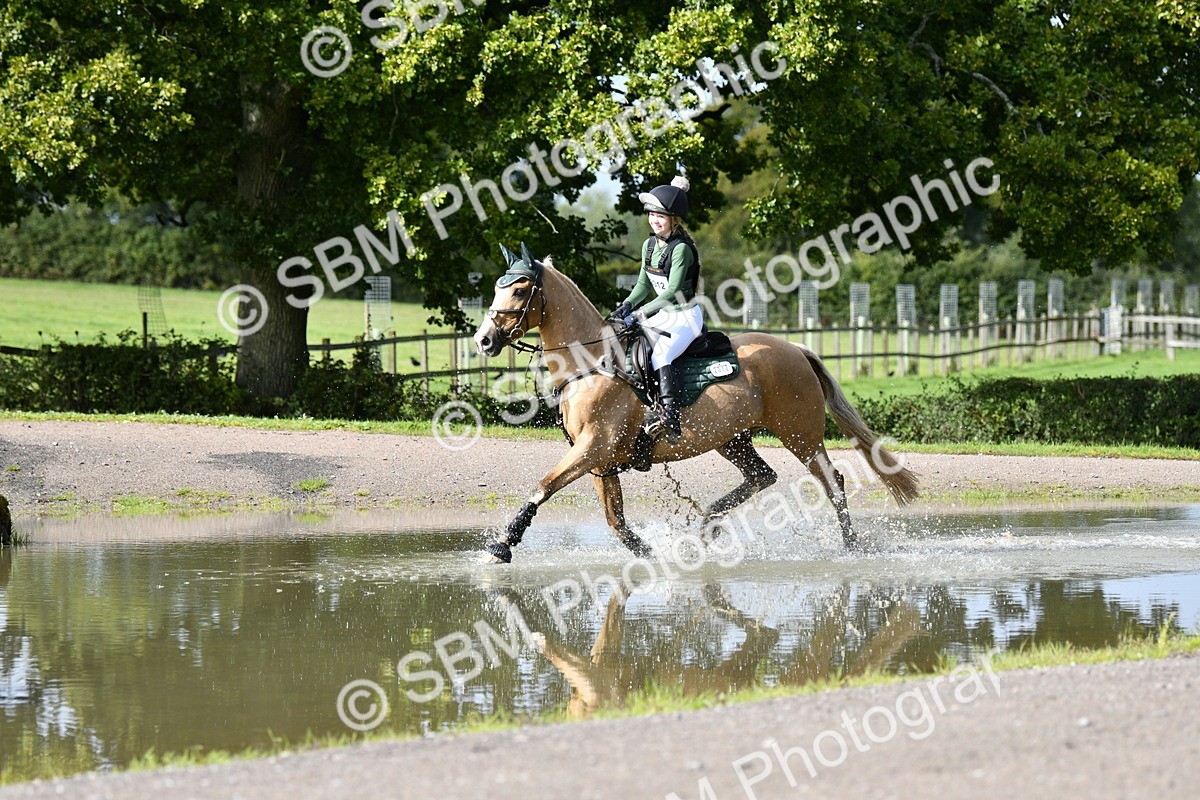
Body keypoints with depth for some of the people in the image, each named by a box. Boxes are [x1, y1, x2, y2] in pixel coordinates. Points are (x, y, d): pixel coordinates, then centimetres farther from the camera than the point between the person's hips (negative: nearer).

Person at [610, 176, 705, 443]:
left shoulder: (681, 248, -19)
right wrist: (627, 305, -10)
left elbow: (671, 291, -23)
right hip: (663, 316, 9)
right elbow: (644, 283, 9)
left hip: (686, 316, -9)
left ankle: (671, 419, -37)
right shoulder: (649, 245, 6)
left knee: (661, 355, -32)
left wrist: (641, 313, -27)